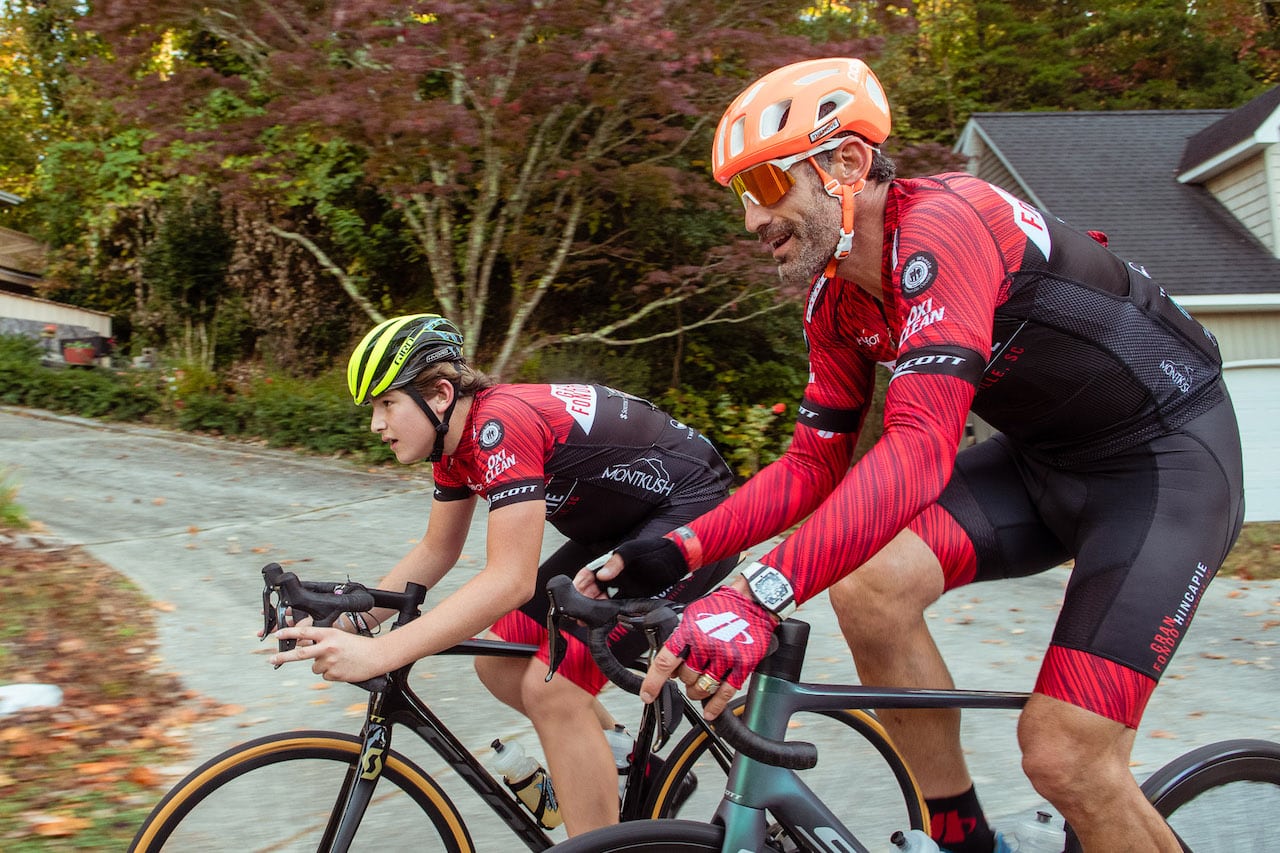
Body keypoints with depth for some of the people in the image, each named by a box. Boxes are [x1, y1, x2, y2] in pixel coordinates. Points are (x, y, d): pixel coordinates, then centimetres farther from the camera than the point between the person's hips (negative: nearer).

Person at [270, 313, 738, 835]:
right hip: (617, 528, 9)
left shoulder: (499, 425, -28)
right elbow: (436, 552, 11)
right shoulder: (453, 437, 1)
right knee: (498, 665, 4)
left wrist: (376, 654, -37)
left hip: (693, 519, -9)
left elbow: (510, 581, -34)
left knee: (550, 685, -20)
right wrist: (345, 625, 0)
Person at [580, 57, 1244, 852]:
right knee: (871, 588, -17)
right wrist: (678, 549, -13)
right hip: (1044, 455, 7)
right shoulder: (837, 302, -2)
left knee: (1066, 757, -17)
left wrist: (759, 596, -47)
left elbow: (920, 449, -39)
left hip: (1169, 453, -7)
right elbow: (816, 464, 1)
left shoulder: (942, 224, -28)